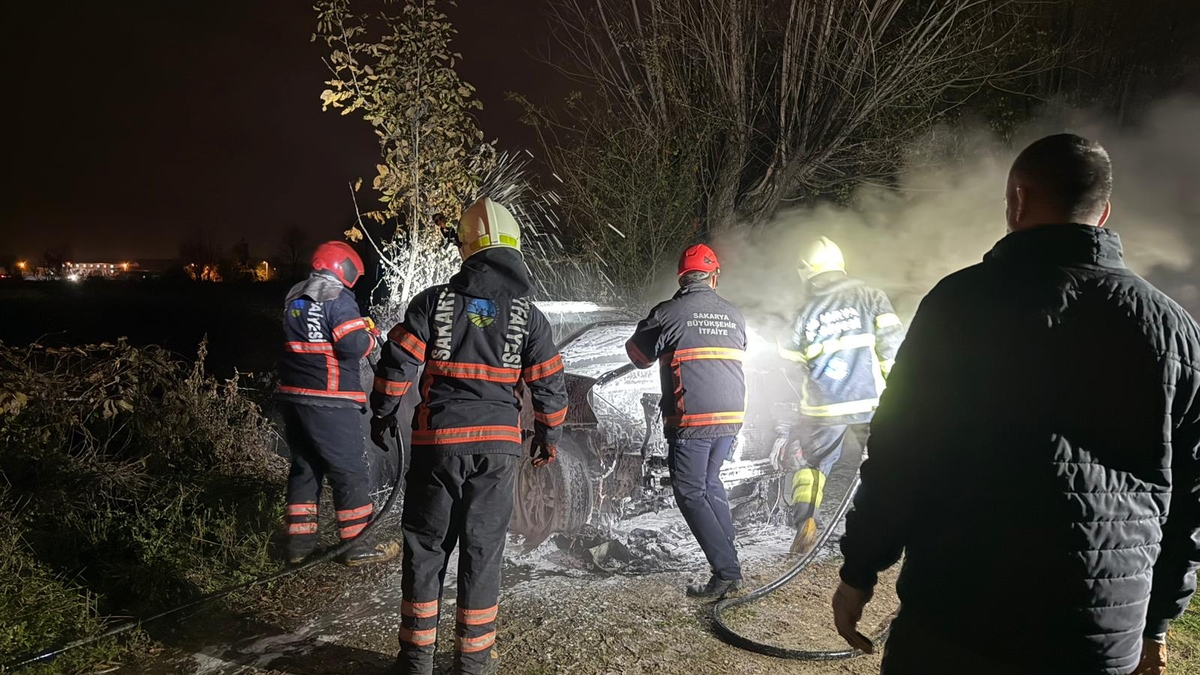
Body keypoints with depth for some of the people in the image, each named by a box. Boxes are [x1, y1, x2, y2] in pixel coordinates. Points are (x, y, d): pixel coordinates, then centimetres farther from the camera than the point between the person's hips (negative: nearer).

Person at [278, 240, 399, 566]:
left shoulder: (294, 298, 13)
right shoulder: (338, 298, -12)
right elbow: (354, 346, -20)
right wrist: (368, 333, 2)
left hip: (294, 396, 8)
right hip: (330, 403, -8)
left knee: (304, 466, 17)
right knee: (350, 470, 2)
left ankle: (300, 541, 22)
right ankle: (358, 545, 8)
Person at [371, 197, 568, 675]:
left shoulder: (433, 301, -2)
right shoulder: (527, 313, 1)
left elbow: (397, 363, -2)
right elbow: (549, 383, 3)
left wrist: (382, 414, 13)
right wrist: (549, 434, 18)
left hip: (437, 439, 0)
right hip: (497, 443, 1)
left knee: (425, 543, 11)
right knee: (483, 546, 9)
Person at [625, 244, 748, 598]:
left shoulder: (667, 313, -6)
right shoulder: (735, 316, 9)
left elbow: (637, 354, 5)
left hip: (690, 419, -6)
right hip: (731, 416, 6)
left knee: (691, 493, 3)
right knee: (711, 483, 21)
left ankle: (726, 570, -3)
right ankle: (729, 562, 20)